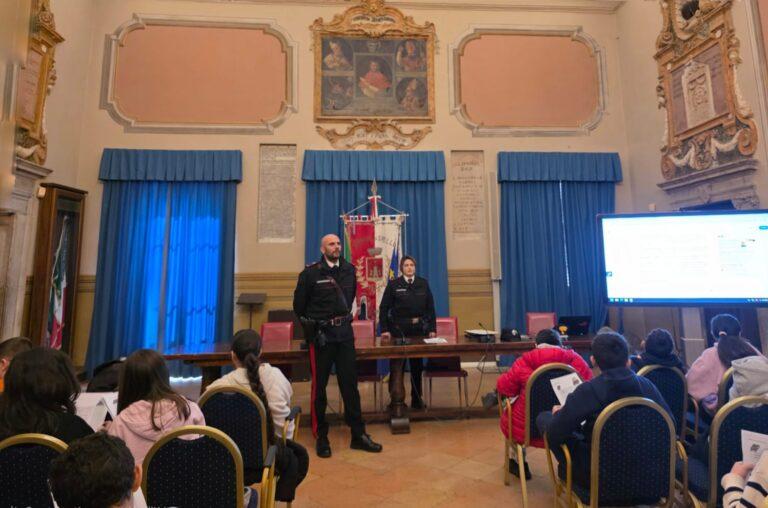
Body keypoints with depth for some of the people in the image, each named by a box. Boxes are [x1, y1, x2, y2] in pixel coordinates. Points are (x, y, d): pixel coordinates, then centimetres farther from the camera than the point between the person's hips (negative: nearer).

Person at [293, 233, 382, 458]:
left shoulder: (349, 270, 7)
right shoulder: (310, 273, -7)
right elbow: (299, 306, 2)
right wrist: (314, 324, 9)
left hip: (345, 333, 4)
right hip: (321, 335, -4)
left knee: (350, 384, 8)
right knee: (319, 387, 7)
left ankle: (358, 435, 19)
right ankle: (321, 437, 21)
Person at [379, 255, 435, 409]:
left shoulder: (423, 283, 5)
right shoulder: (393, 284, -2)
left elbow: (430, 308, 5)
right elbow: (383, 308, -3)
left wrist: (432, 329, -1)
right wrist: (384, 330, -10)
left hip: (419, 328, 2)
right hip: (399, 328, -2)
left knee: (417, 364, 12)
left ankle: (416, 399, 26)